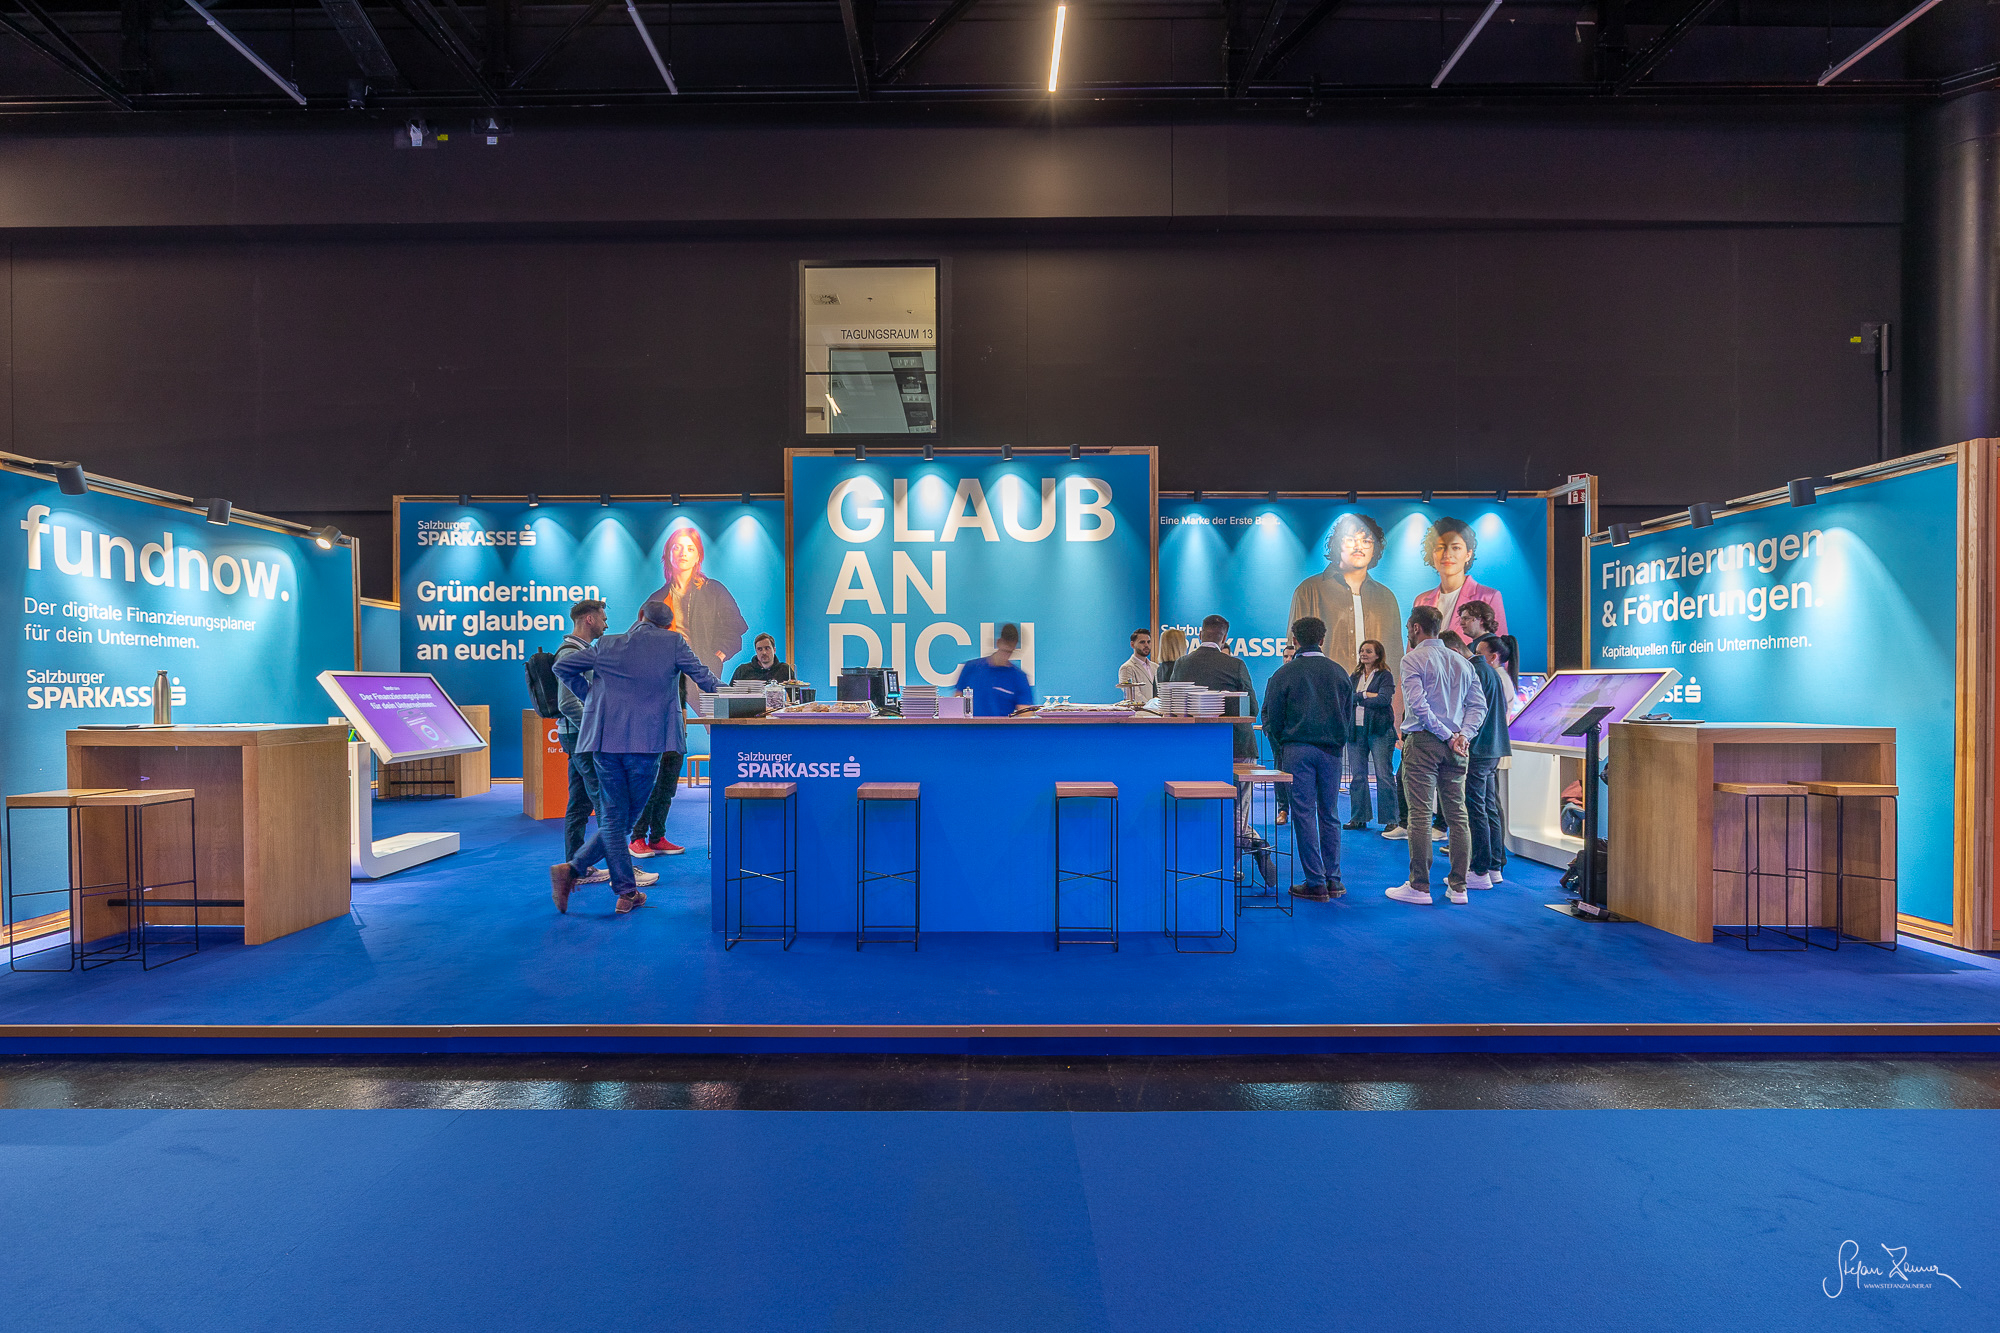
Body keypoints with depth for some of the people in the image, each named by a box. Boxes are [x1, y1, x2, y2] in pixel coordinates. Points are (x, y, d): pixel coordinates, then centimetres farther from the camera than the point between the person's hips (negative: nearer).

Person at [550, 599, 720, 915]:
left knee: (612, 817, 8)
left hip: (605, 740, 4)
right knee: (627, 818, 10)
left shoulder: (607, 645, 13)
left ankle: (627, 893, 3)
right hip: (646, 742, -3)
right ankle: (573, 868, 3)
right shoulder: (673, 643, 4)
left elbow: (562, 666, 14)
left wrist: (590, 696, 19)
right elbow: (703, 677, 8)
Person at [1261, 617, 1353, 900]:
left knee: (1304, 814, 0)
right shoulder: (1340, 672, 7)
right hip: (1331, 750, 3)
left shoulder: (1284, 674, -3)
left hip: (1296, 749, -3)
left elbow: (1271, 718, 0)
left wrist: (1279, 750, 12)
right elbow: (1349, 715, 13)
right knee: (1330, 815, 11)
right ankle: (1333, 879, 14)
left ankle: (1316, 883, 2)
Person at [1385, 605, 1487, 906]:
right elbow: (1478, 705, 9)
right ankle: (1458, 887, 10)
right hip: (1455, 746, 6)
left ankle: (1419, 887, -3)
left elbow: (1417, 705, -16)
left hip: (1423, 741, -6)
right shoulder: (1462, 662, 16)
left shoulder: (1413, 659, -4)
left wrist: (1446, 735, -10)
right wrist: (1463, 735, -2)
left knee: (1421, 815, -5)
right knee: (1457, 815, 7)